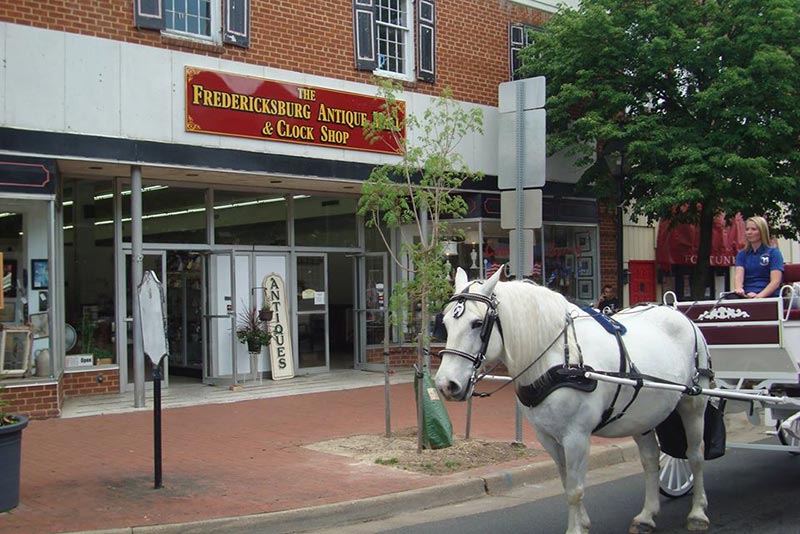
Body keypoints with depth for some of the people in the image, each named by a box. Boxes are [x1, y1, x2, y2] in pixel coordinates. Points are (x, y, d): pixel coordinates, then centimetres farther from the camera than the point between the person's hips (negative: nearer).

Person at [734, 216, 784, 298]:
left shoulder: (773, 253, 5)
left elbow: (775, 281, -6)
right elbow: (738, 275, 1)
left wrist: (759, 296, -24)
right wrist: (738, 289, -22)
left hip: (768, 295, -3)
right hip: (746, 296, 3)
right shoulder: (742, 254, 18)